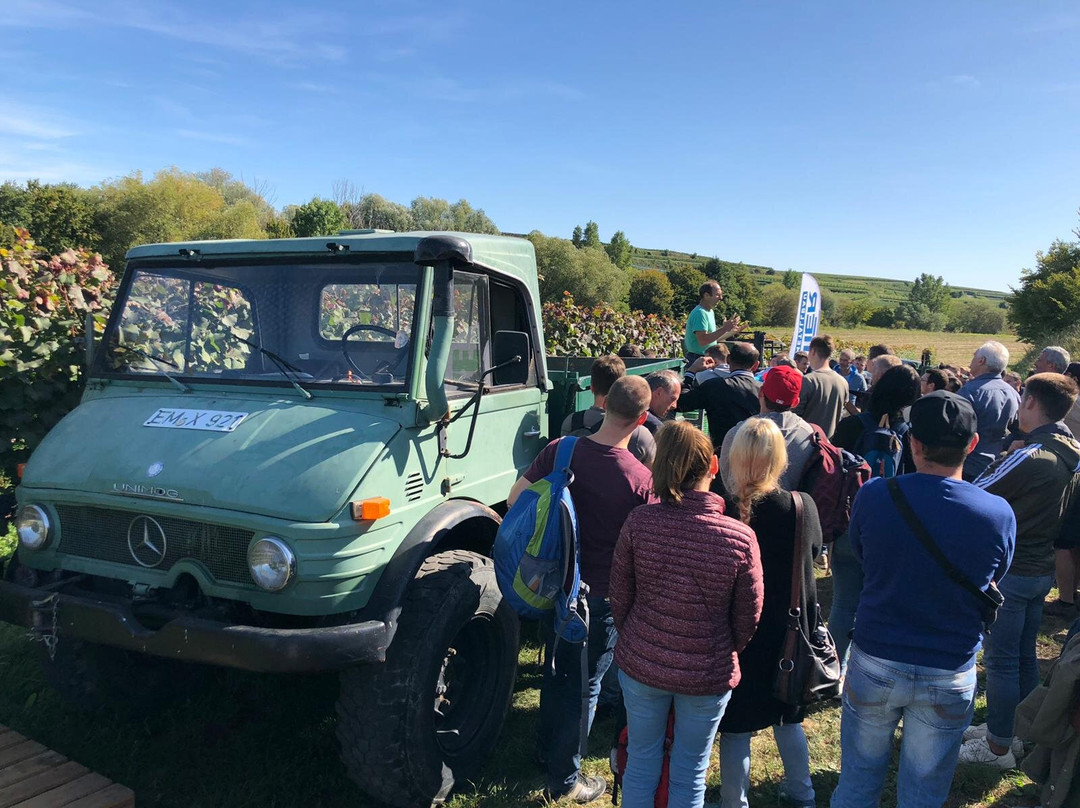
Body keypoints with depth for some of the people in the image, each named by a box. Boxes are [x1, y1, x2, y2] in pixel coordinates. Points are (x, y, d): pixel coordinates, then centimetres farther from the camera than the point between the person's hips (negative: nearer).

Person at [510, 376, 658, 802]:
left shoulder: (561, 450, -11)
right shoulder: (641, 479, -22)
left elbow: (515, 499, -6)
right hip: (600, 595, -4)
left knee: (557, 668, 25)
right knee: (585, 683, 14)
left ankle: (547, 749, 45)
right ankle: (565, 779, 28)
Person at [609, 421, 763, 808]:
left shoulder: (639, 522, -18)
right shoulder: (741, 538, -20)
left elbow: (620, 598, -6)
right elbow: (747, 619, -7)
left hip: (640, 664, 1)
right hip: (708, 675, -1)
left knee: (641, 761, 22)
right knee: (690, 774, 19)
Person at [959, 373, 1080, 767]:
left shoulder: (1029, 457, -25)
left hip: (1010, 571, -8)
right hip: (1042, 568, 8)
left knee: (1000, 660, 3)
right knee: (1024, 655, 19)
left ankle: (998, 746, 14)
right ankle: (1017, 729, 34)